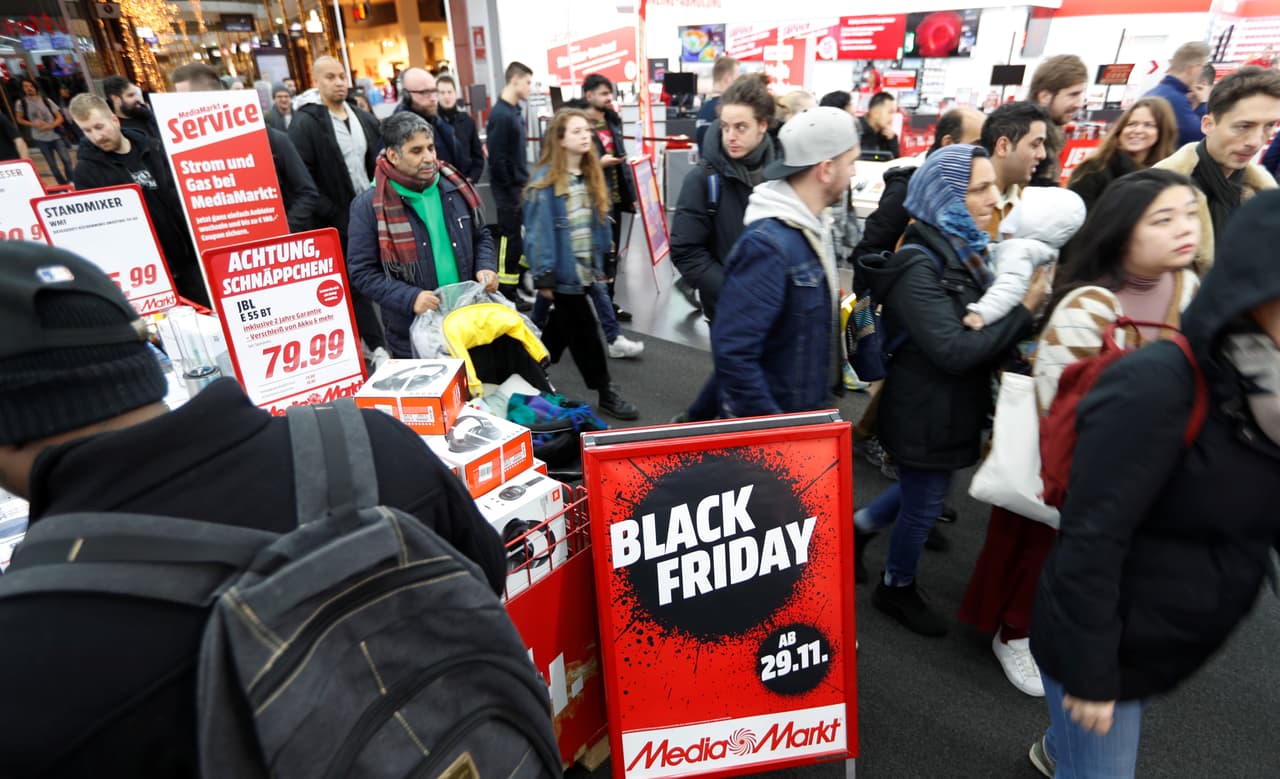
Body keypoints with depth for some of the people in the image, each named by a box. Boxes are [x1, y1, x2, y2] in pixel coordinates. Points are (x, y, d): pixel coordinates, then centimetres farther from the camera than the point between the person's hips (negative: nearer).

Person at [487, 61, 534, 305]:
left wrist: (524, 180, 13)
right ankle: (507, 292, 9)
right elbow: (496, 157, -21)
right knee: (510, 238, -1)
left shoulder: (516, 110, 10)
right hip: (509, 189, -9)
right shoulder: (500, 115, -19)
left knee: (523, 234, 17)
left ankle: (520, 278, 31)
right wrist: (510, 188, -14)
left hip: (520, 185, 9)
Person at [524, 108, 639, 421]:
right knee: (584, 332, 2)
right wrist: (544, 277, -16)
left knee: (560, 327, 18)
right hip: (564, 271, -7)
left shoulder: (592, 176, 8)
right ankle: (606, 392, 15)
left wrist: (601, 261, 13)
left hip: (586, 269, 7)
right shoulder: (545, 181, -14)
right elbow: (538, 231, -16)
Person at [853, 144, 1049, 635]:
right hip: (925, 410, -8)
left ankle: (857, 528, 46)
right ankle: (897, 589, 36)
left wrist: (1027, 298, -9)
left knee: (924, 491, 26)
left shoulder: (966, 249, 3)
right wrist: (1026, 311, -24)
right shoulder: (918, 266, -24)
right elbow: (954, 350, -28)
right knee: (923, 505, 12)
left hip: (953, 404, 8)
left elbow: (983, 324, 8)